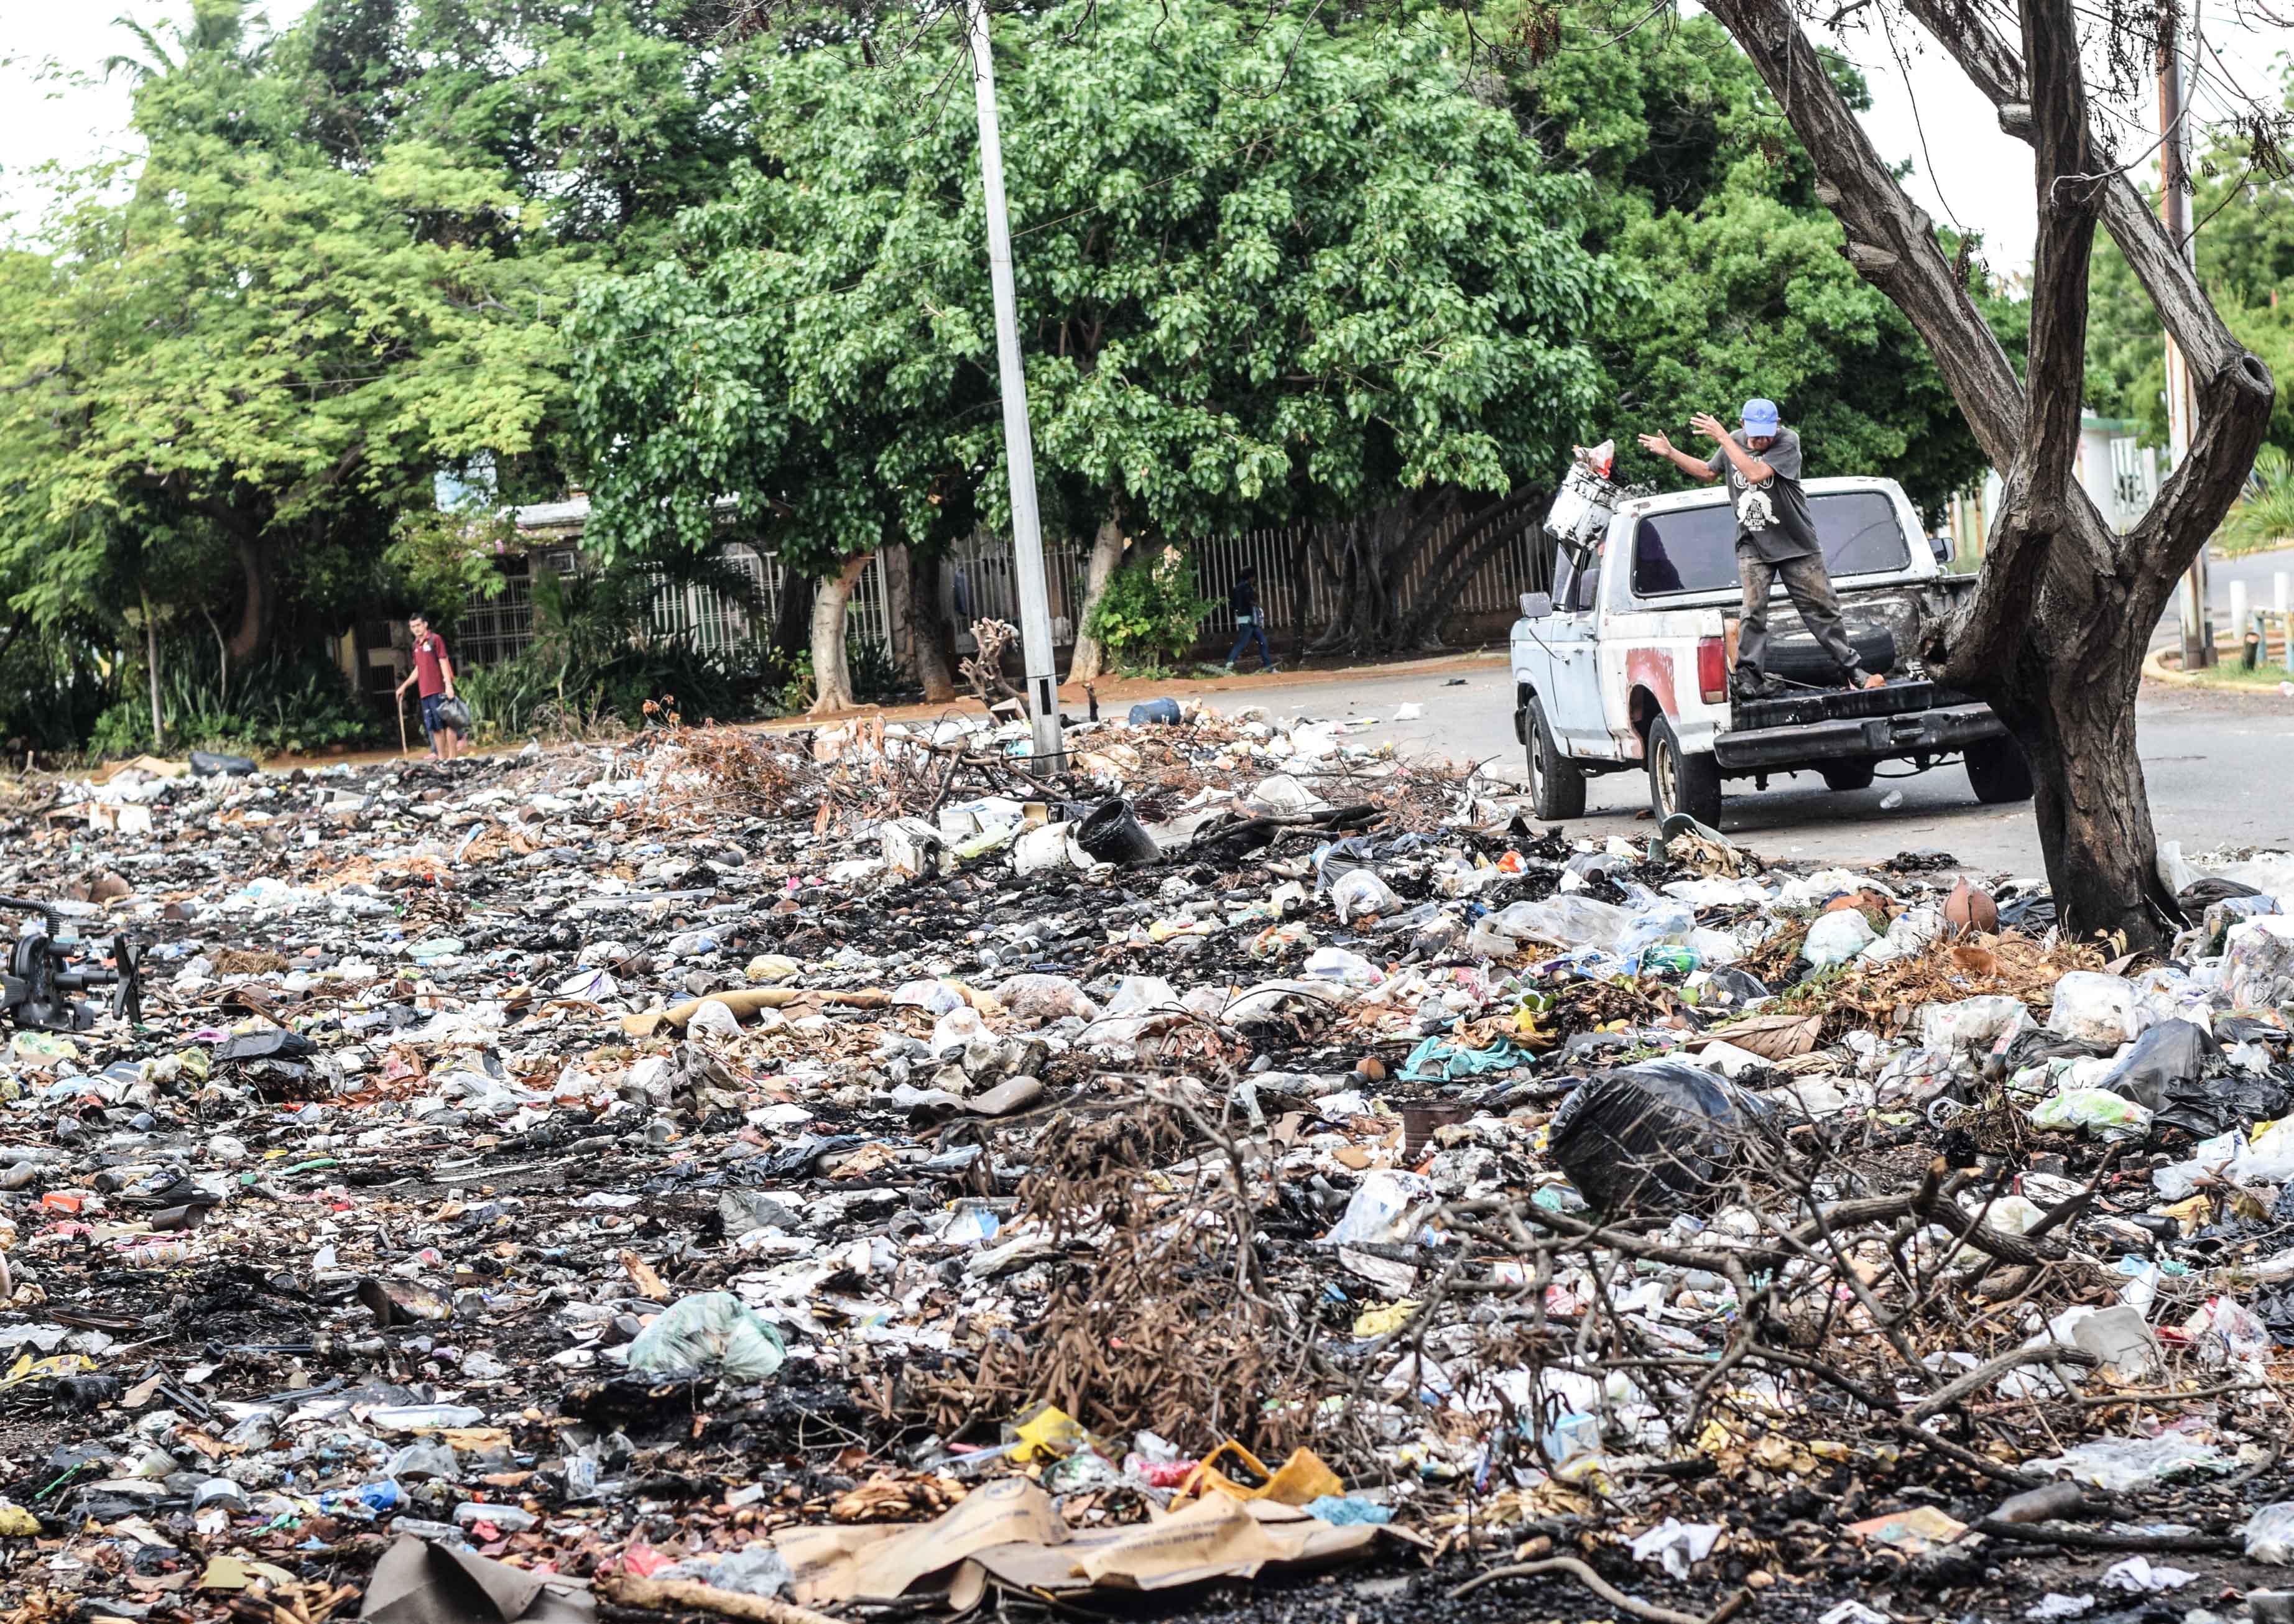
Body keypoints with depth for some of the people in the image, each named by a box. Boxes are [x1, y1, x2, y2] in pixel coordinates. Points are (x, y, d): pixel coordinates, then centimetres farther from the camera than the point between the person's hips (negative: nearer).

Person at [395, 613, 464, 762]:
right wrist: (404, 686, 23)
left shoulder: (435, 640, -3)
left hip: (439, 691, -7)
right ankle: (441, 757, 11)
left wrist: (449, 685, -17)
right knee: (434, 727, 8)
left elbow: (444, 663, -9)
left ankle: (452, 757, -7)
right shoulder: (416, 645, 17)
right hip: (425, 692, 7)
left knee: (447, 723, -7)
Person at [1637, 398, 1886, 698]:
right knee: (1754, 611, -11)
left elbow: (1755, 473, -30)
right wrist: (1670, 453, 11)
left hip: (1796, 545, -3)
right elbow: (1708, 472, 20)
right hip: (1752, 545, 3)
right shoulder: (1735, 442, 1)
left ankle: (1853, 669, 14)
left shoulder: (1788, 442, -15)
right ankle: (1749, 678, -9)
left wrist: (1722, 438, -27)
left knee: (1822, 609, 3)